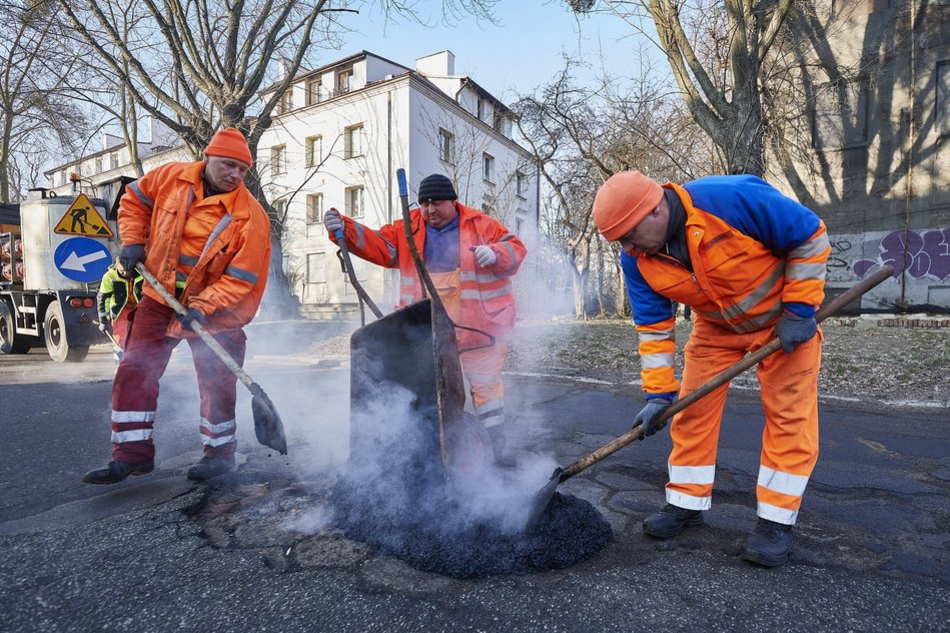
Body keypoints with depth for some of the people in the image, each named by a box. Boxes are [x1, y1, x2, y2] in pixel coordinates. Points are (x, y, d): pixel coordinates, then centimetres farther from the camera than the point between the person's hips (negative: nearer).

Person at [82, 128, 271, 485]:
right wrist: (132, 241, 3)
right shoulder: (171, 177, -5)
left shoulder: (250, 217, -19)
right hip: (161, 296, 4)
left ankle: (220, 453, 22)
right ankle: (132, 454, 16)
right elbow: (134, 199, 15)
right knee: (134, 372, 4)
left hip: (216, 309, -4)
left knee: (216, 384, 2)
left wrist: (202, 307, -29)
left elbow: (241, 278, -21)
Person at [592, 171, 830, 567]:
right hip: (716, 326, 4)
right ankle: (687, 503, 16)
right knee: (693, 410, 1)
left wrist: (799, 311, -21)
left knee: (788, 413, -3)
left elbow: (810, 237, -20)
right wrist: (659, 394, -14)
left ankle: (776, 521, 10)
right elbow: (653, 326, -11)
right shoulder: (637, 260, -18)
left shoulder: (734, 199, -33)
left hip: (782, 315, -3)